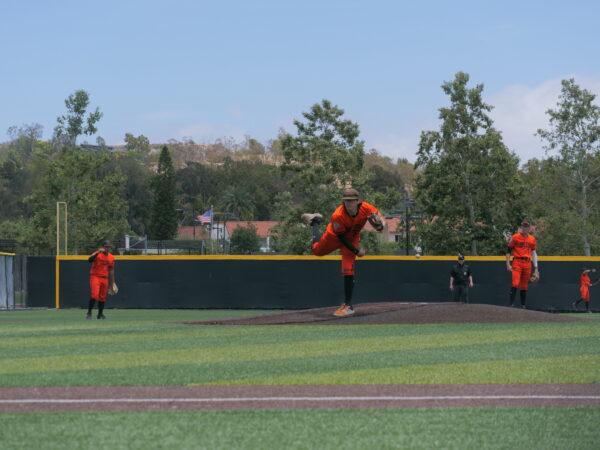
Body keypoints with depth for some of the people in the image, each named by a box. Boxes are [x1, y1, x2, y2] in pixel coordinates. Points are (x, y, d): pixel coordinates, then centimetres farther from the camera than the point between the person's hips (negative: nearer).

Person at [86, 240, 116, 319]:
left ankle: (100, 314, 19)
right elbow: (90, 259, -28)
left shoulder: (111, 258, 9)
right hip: (95, 277, -5)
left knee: (102, 297, 7)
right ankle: (89, 313, -12)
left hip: (105, 278, 5)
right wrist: (98, 252, -38)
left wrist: (112, 283, 15)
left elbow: (111, 271, 16)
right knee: (94, 295, -18)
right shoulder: (97, 254, -7)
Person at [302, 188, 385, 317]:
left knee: (348, 269, -12)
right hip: (334, 236, 0)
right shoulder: (338, 216, -40)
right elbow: (341, 238, -28)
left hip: (352, 238, 0)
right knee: (316, 250, 27)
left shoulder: (366, 208, -34)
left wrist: (379, 225, -43)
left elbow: (381, 221, -19)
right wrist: (356, 251, -32)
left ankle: (348, 305, -5)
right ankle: (315, 221, 55)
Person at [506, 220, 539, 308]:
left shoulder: (532, 239, 14)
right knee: (515, 284, -17)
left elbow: (533, 253, 18)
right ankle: (511, 304, -20)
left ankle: (523, 306, 14)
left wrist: (536, 268, 14)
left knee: (524, 286, 8)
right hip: (517, 262, -4)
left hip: (527, 264, 4)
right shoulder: (515, 237, 2)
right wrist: (508, 264, -6)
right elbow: (509, 251, 3)